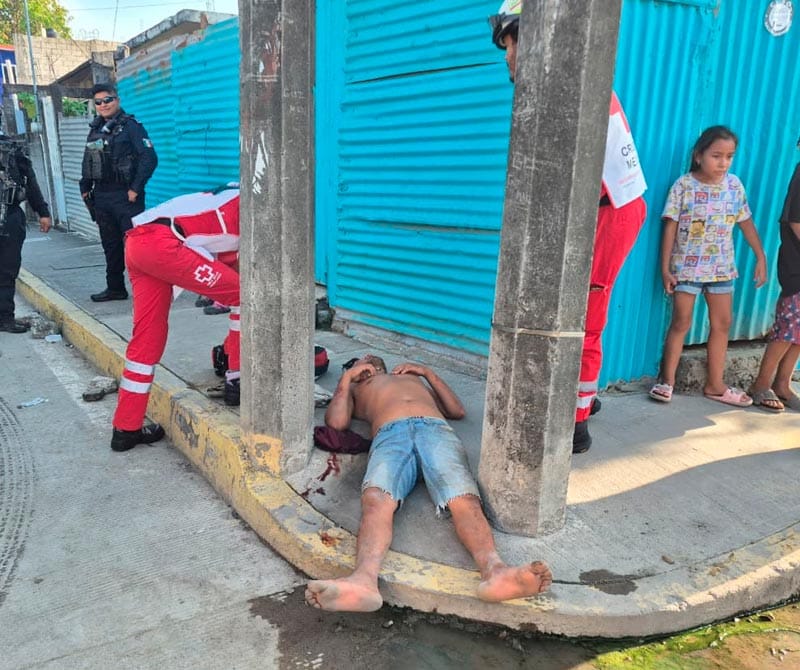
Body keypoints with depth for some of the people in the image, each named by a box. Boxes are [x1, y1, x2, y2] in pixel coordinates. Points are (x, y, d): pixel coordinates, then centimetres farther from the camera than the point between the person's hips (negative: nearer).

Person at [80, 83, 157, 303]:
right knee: (110, 245, 13)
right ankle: (115, 288, 22)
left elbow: (149, 158, -13)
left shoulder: (130, 126, -5)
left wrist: (136, 188, -16)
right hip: (102, 196, 7)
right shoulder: (95, 130, 16)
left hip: (125, 195, -7)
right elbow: (87, 163, 24)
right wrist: (85, 188, 17)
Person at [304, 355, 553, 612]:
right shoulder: (354, 389, 41)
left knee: (464, 500, -33)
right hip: (390, 435, -1)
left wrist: (428, 372, 31)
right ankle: (364, 580, -61)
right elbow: (336, 421, 18)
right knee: (376, 500, -37)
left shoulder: (415, 378, 48)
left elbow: (458, 411, 35)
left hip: (436, 429, 2)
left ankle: (494, 571, -57)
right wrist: (347, 376, 24)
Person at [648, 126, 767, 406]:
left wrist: (761, 257, 8)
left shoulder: (734, 185, 2)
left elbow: (746, 223, 9)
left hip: (722, 267, 5)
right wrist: (665, 268, -11)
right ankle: (667, 380, 9)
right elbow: (670, 227, -9)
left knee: (722, 324, 8)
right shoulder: (683, 185, -9)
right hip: (686, 266, -4)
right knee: (681, 322, -2)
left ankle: (715, 384, 18)